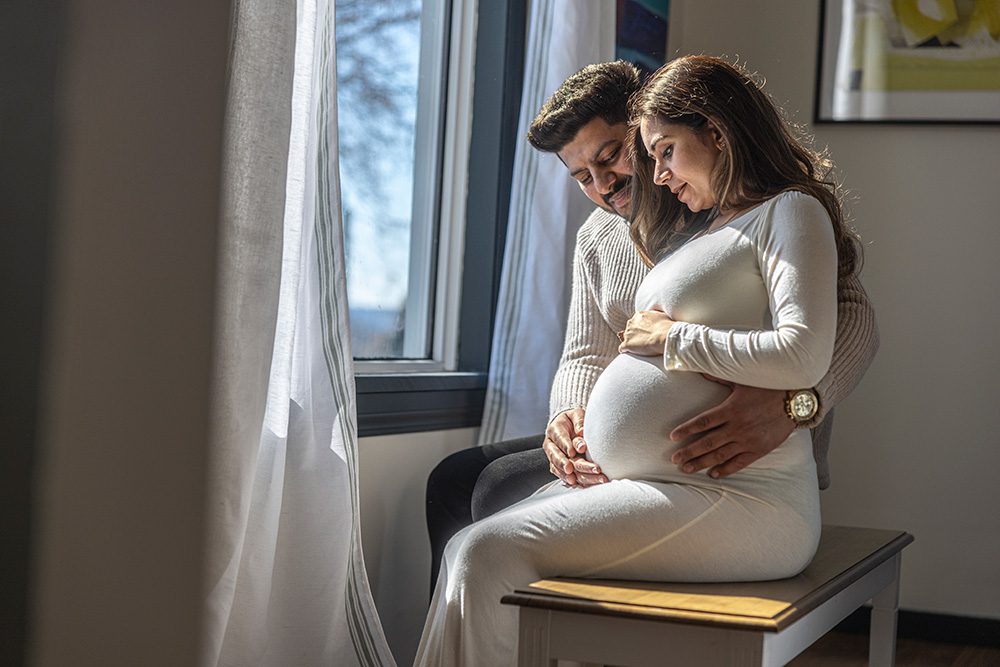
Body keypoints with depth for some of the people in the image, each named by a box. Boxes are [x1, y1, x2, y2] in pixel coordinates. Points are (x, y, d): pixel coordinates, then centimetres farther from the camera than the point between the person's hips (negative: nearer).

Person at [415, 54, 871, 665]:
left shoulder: (789, 211, -1)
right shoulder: (704, 227, 26)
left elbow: (803, 356, -18)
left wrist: (673, 338, -8)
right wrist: (572, 425, 10)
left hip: (738, 503, -9)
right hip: (656, 484, 9)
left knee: (487, 553, -18)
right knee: (470, 552, -3)